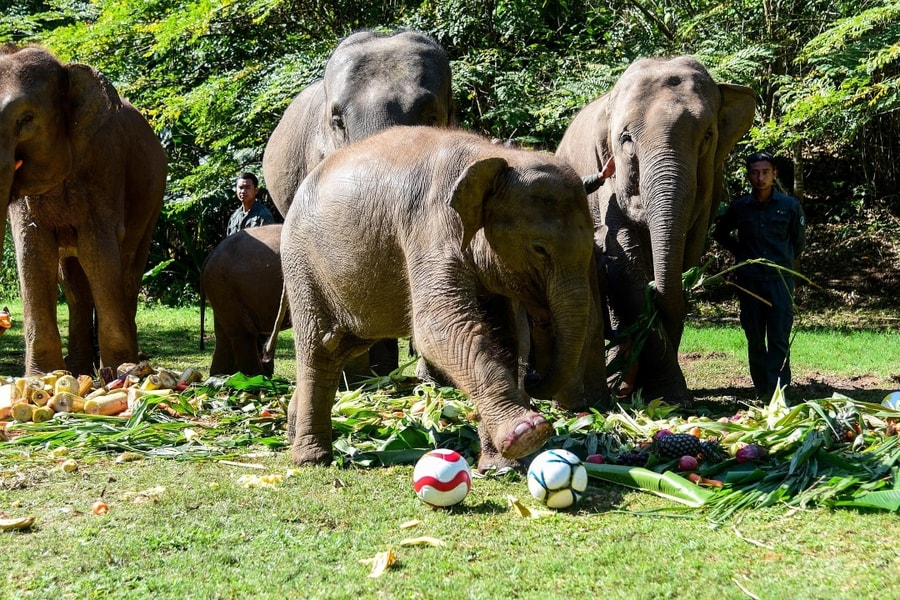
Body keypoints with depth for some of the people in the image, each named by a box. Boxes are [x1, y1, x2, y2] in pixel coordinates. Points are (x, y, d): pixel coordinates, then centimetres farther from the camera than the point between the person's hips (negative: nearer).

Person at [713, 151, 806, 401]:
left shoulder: (790, 206, 0)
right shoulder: (739, 207, 3)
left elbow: (799, 242, 14)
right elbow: (720, 234, 20)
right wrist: (740, 252, 10)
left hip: (780, 279, -2)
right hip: (749, 281, 2)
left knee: (779, 339, -8)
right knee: (755, 340, 6)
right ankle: (762, 392, 15)